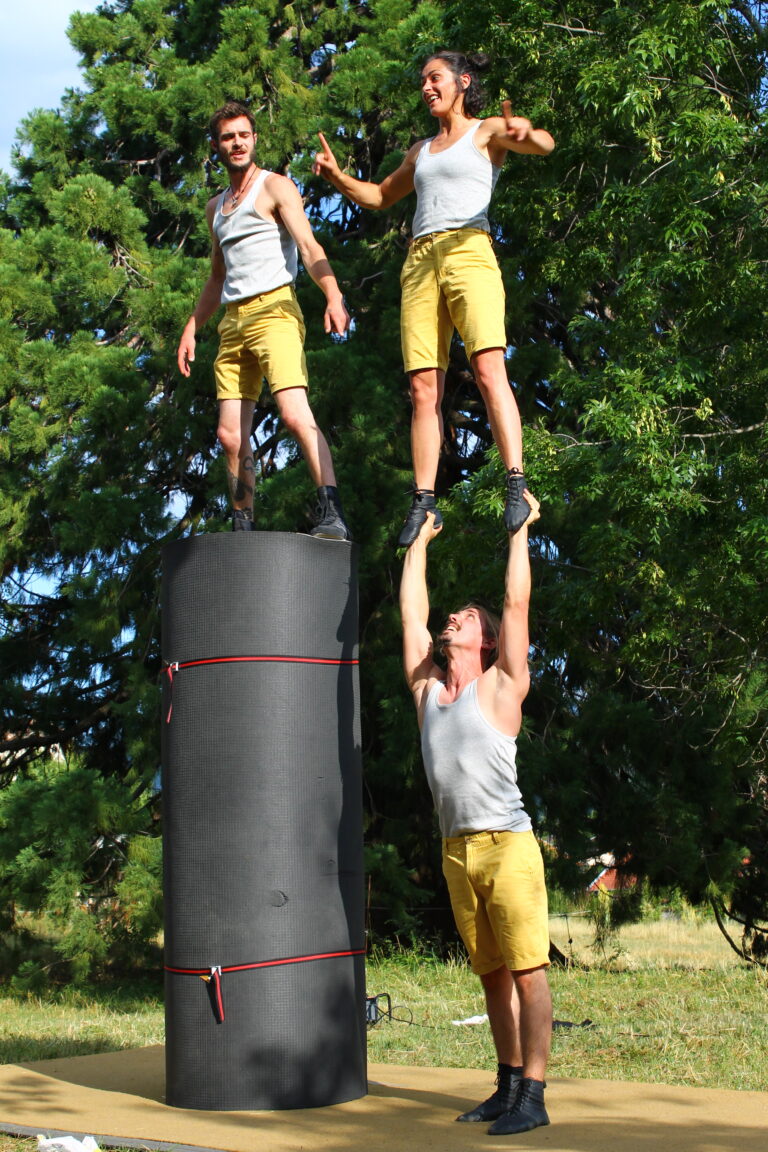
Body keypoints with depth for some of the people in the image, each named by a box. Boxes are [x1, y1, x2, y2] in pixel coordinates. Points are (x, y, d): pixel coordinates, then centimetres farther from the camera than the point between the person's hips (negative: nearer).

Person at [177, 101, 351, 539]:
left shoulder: (276, 187, 3)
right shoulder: (216, 207, 24)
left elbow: (309, 245, -11)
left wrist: (333, 295, -28)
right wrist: (192, 328, 25)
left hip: (274, 309, -7)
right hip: (233, 322, 7)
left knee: (295, 411, -24)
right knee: (231, 436, 2)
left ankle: (333, 516, -31)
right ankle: (243, 531, 8)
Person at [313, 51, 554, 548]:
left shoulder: (487, 132, 10)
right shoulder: (422, 150, 27)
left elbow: (546, 144, -8)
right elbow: (381, 196, 40)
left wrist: (528, 133, -33)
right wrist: (339, 177, 21)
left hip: (469, 251, -5)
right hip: (420, 262, 6)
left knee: (489, 367, -23)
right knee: (424, 387, -4)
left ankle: (516, 487, -31)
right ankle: (424, 502, -4)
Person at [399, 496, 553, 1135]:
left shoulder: (500, 687, 1)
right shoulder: (428, 689, 15)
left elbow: (518, 601, -1)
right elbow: (412, 609, 21)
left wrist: (521, 529, 5)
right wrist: (421, 540, 28)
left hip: (507, 844, -6)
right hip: (456, 849, 6)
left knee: (527, 971, -7)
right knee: (493, 975, 11)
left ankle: (533, 1096, -8)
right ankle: (509, 1085, 17)